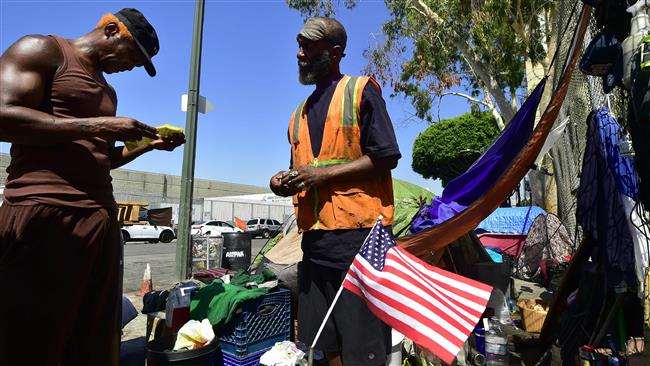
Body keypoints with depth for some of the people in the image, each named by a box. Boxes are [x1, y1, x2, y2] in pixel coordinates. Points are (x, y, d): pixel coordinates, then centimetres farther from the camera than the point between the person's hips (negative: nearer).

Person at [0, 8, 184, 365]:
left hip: (102, 218, 8)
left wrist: (150, 144, 17)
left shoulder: (107, 91, 26)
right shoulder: (41, 50, 5)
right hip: (44, 213, -7)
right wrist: (99, 126, -13)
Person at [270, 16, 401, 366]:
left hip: (357, 234, -6)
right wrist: (285, 181, 3)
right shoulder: (300, 112, 21)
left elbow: (386, 157, -8)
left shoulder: (360, 90, 1)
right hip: (314, 237, 7)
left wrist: (323, 173, -15)